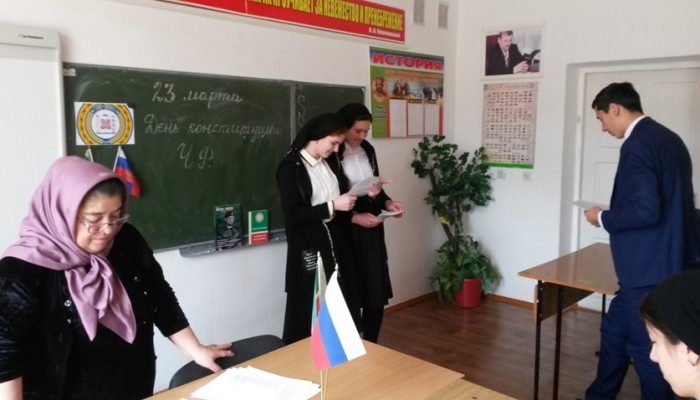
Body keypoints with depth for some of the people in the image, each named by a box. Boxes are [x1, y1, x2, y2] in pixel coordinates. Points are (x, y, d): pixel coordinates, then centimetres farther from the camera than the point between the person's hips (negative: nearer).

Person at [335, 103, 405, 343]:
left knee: (377, 294, 11)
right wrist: (354, 217, -21)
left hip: (371, 230, 7)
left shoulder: (368, 150, 9)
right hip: (346, 233, -6)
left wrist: (388, 202, 0)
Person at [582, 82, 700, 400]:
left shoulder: (637, 144, -19)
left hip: (650, 268, -10)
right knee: (614, 331, 21)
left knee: (646, 349, 5)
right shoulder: (668, 138, 11)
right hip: (669, 260, 10)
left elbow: (646, 211, -27)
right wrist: (612, 214, 16)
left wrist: (603, 218, -10)